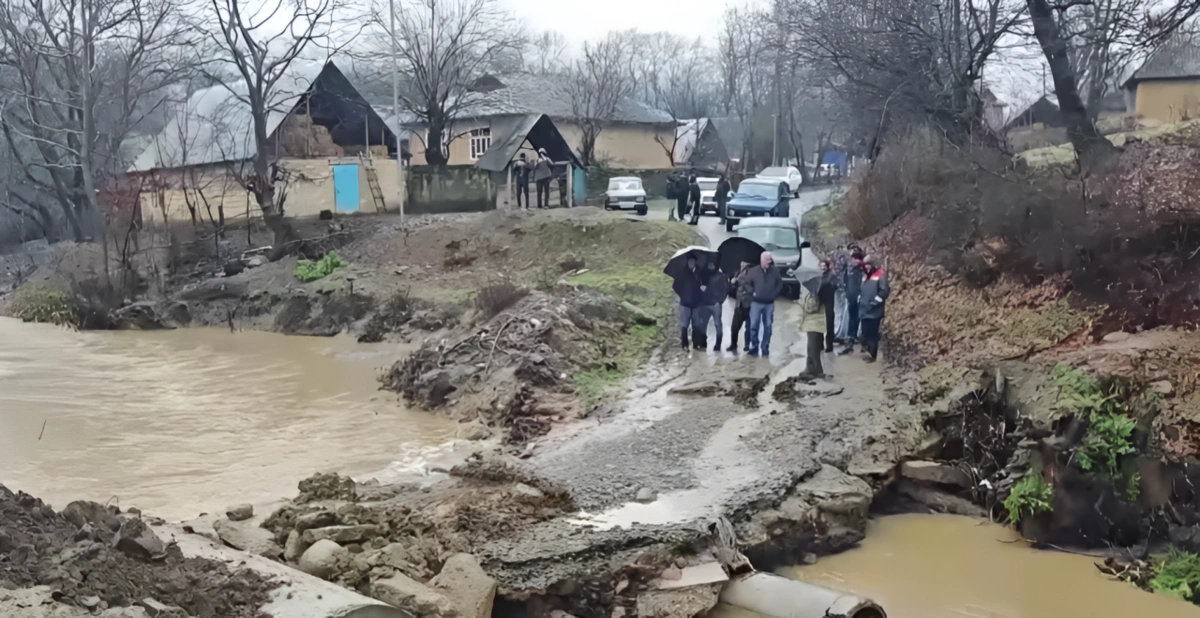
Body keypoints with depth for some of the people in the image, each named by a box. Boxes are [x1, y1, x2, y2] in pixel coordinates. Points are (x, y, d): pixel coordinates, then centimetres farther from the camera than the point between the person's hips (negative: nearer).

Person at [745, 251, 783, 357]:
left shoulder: (775, 271, 0)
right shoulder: (754, 271, -1)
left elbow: (780, 284, 8)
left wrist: (774, 294, -1)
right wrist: (752, 293, -5)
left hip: (769, 303, 1)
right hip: (756, 302, -1)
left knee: (768, 326, 5)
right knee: (754, 326, -2)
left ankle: (765, 348, 11)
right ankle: (754, 347, 5)